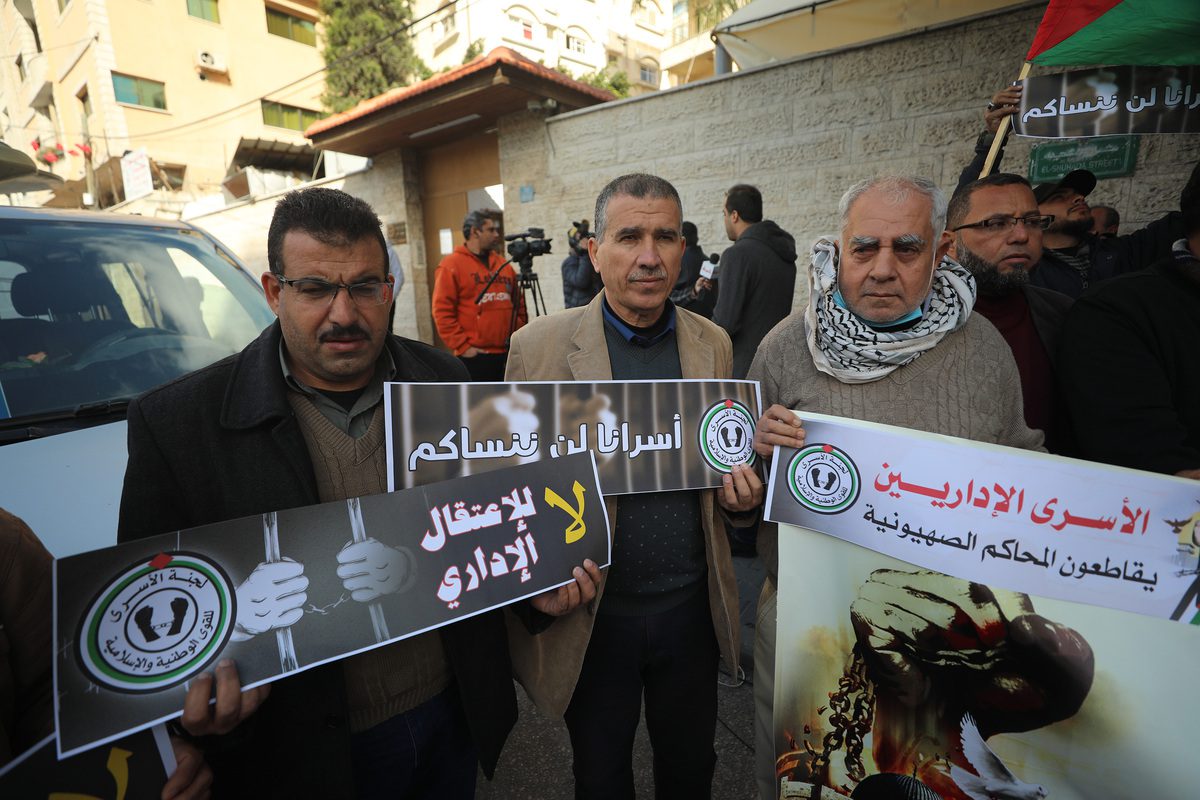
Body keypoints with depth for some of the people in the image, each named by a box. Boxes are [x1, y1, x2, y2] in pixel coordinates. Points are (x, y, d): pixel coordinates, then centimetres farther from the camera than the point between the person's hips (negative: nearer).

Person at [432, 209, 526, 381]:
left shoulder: (503, 264, 14)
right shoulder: (451, 265, -4)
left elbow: (518, 306, 19)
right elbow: (442, 312, -10)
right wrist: (463, 346, -14)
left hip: (508, 353, 6)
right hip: (474, 355, -6)